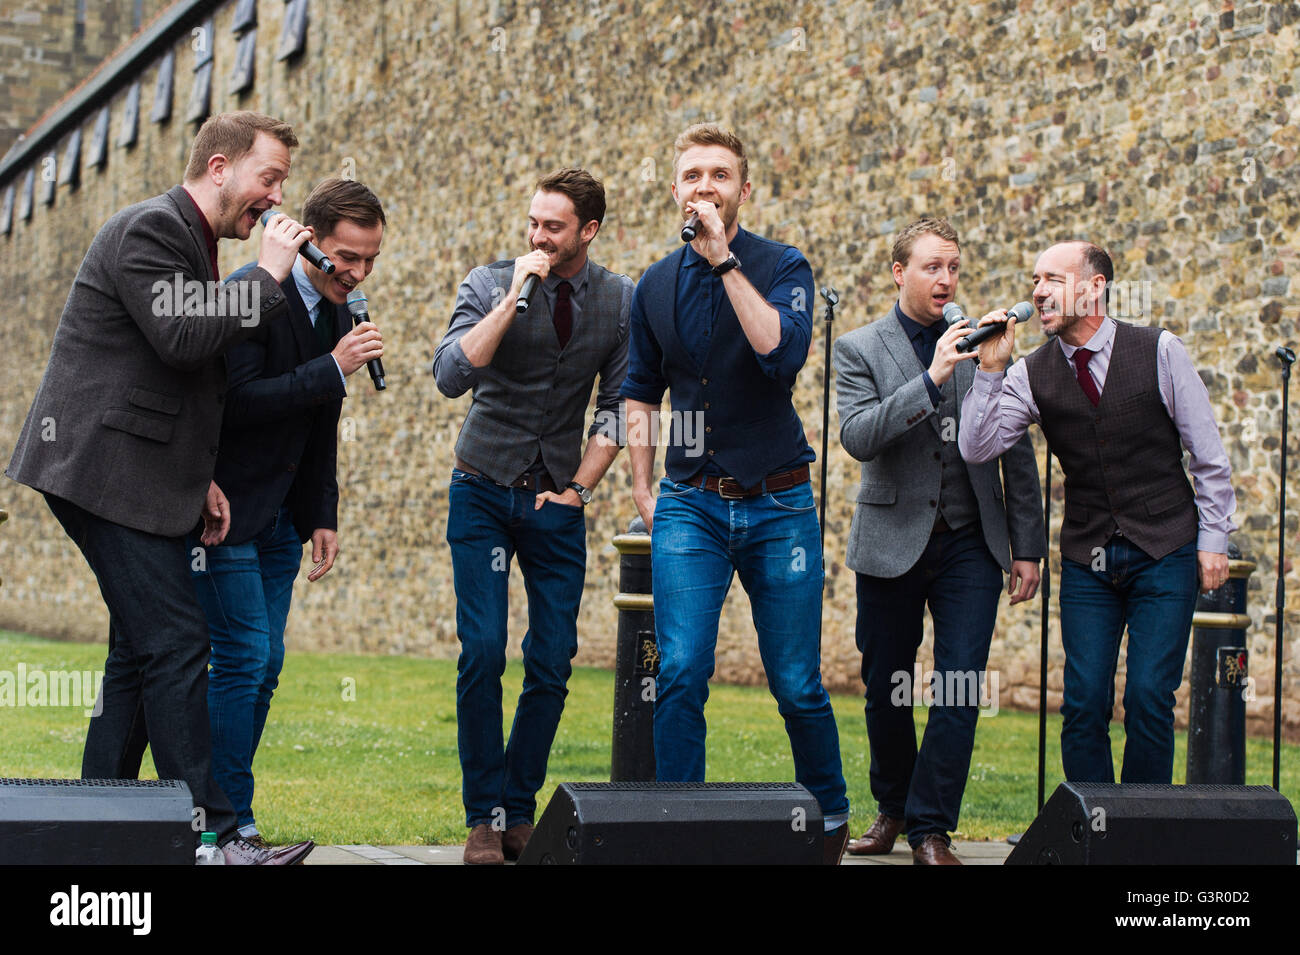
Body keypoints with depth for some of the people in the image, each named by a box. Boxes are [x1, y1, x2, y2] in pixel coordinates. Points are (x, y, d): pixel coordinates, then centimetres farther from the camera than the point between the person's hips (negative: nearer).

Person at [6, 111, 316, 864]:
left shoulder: (192, 242, 20)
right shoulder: (150, 229, -11)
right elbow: (179, 336, -25)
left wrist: (200, 478, 15)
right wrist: (269, 276, -15)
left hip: (137, 478, 11)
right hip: (106, 470, -11)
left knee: (143, 649, 11)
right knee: (175, 646, -12)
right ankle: (210, 836, -11)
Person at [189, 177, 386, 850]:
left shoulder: (336, 312, 10)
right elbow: (234, 401, -24)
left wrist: (322, 517, 12)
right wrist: (333, 370, -24)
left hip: (280, 517, 8)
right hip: (227, 511, -8)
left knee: (264, 665, 6)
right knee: (243, 658, -11)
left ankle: (226, 815, 13)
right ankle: (228, 821, -3)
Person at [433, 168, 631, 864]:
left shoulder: (622, 301, 2)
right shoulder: (490, 284, -5)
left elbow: (617, 407, 7)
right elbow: (451, 375, -19)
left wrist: (579, 487, -2)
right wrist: (514, 297, -23)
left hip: (558, 501, 2)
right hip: (484, 491, -2)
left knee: (552, 665, -2)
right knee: (482, 652, -11)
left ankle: (519, 812, 13)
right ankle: (483, 817, 0)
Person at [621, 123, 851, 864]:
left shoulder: (782, 267, -4)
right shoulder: (656, 287, 8)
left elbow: (782, 351, -24)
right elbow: (641, 392, 20)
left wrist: (725, 260, -23)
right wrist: (643, 489, 13)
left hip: (777, 503, -2)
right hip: (690, 505, 2)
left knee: (797, 683, 4)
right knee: (681, 671, -12)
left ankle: (831, 813, 27)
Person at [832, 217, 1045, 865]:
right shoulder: (859, 349, 0)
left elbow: (1017, 453, 8)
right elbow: (857, 437, -16)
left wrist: (1027, 547, 5)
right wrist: (930, 380, -24)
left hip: (970, 544, 1)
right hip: (892, 542, -1)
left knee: (960, 690, -7)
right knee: (885, 690, 9)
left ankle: (930, 828, 3)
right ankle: (892, 810, 30)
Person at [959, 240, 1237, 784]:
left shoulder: (1160, 351, -5)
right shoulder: (1031, 374, 0)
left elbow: (1208, 453, 1)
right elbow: (976, 449, -9)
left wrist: (1213, 539, -1)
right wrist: (990, 370, -17)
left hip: (1166, 553, -2)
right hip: (1087, 560, 2)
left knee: (1149, 699, -6)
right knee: (1084, 703, -2)